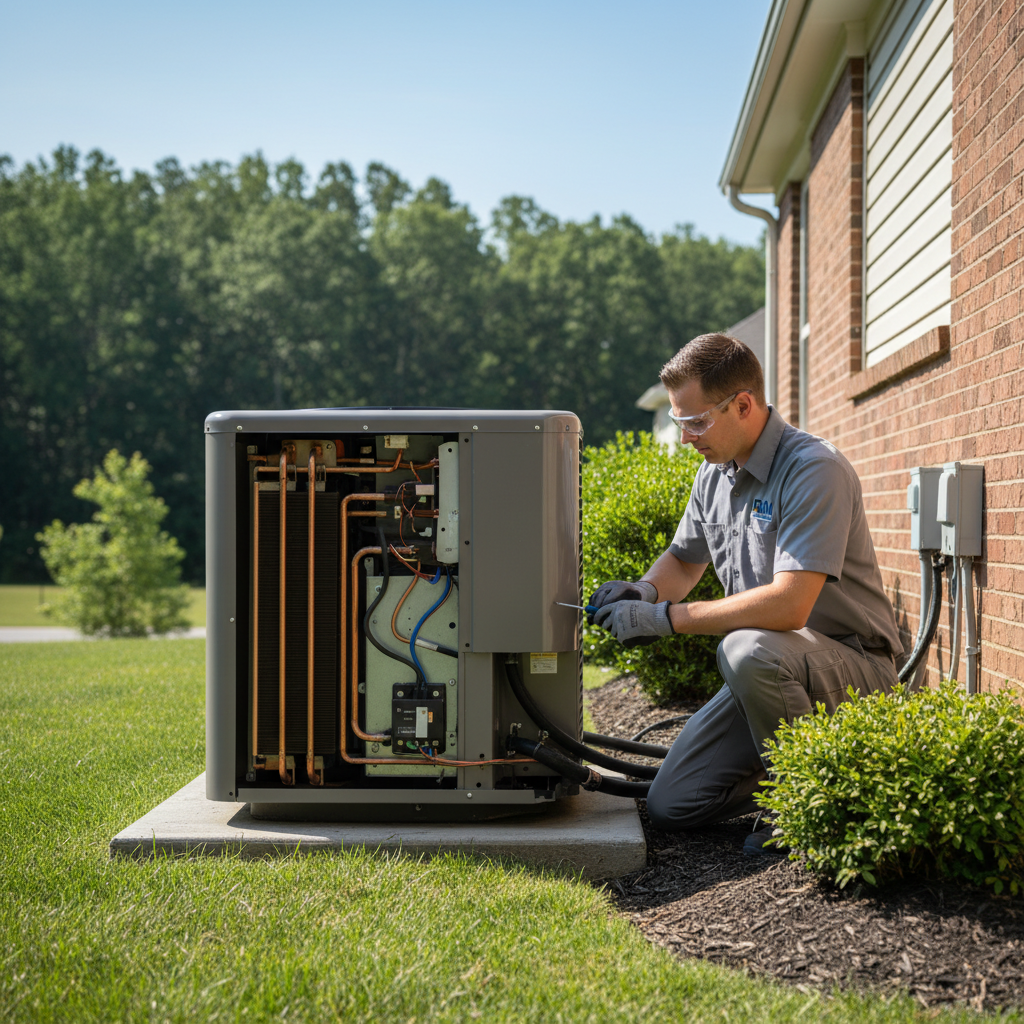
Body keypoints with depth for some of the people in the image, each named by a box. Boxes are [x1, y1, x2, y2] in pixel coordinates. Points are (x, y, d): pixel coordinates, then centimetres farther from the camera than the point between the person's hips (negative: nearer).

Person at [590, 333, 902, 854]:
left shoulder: (815, 470, -23)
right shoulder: (714, 472, 4)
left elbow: (788, 604, -33)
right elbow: (683, 559, 20)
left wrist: (666, 617, -28)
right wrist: (642, 591, -4)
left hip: (854, 665, -7)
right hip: (772, 673, 8)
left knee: (748, 649, -39)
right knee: (670, 805, -1)